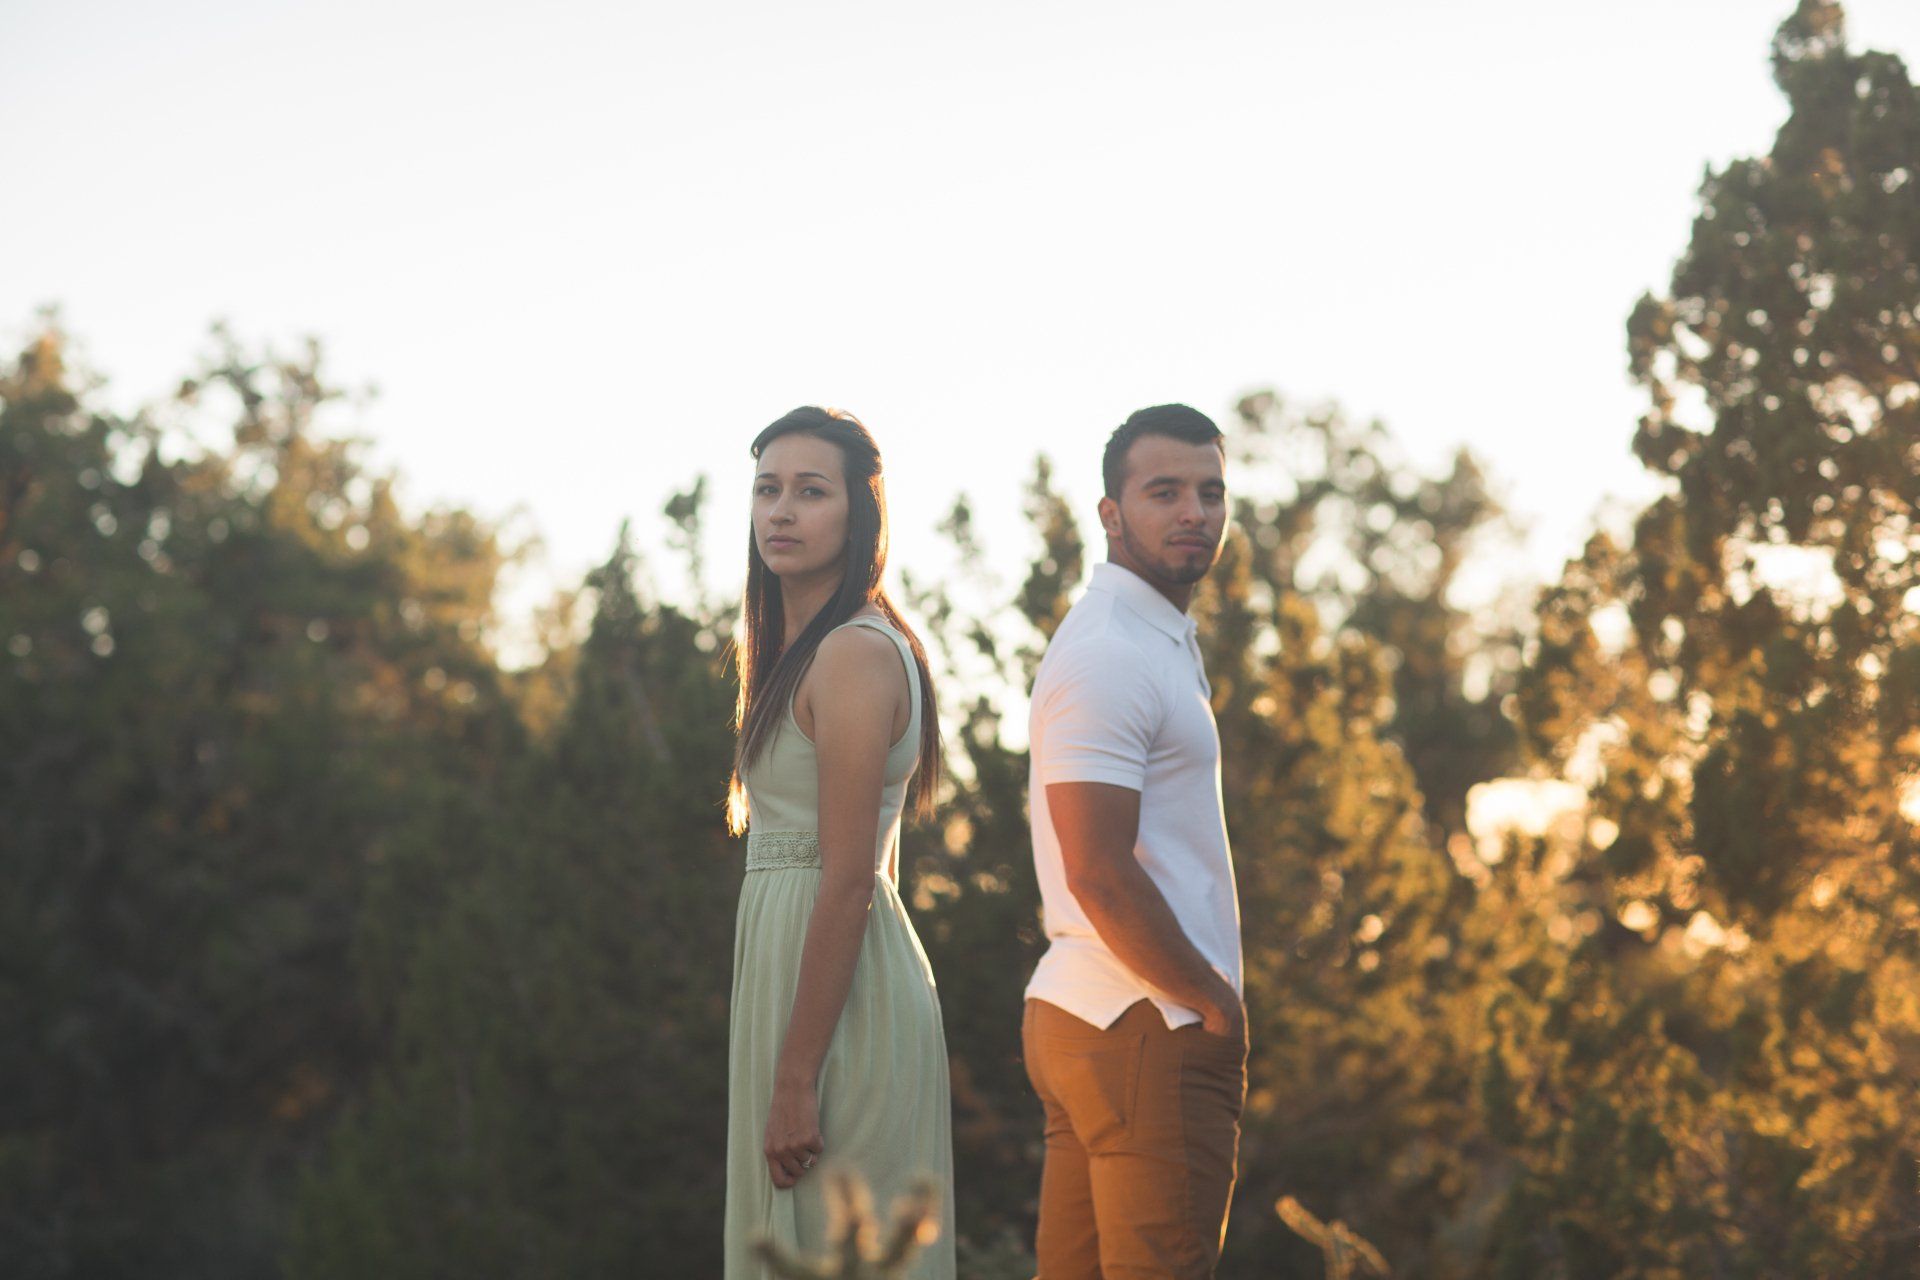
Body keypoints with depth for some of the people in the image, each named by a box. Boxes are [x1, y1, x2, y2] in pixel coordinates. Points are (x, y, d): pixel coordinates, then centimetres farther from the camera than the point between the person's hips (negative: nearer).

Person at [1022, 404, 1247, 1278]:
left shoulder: (1162, 641, 19)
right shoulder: (1109, 656, -14)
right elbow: (1099, 874, -21)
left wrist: (1210, 999, 16)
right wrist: (1218, 1005, -12)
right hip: (1148, 1034, -10)